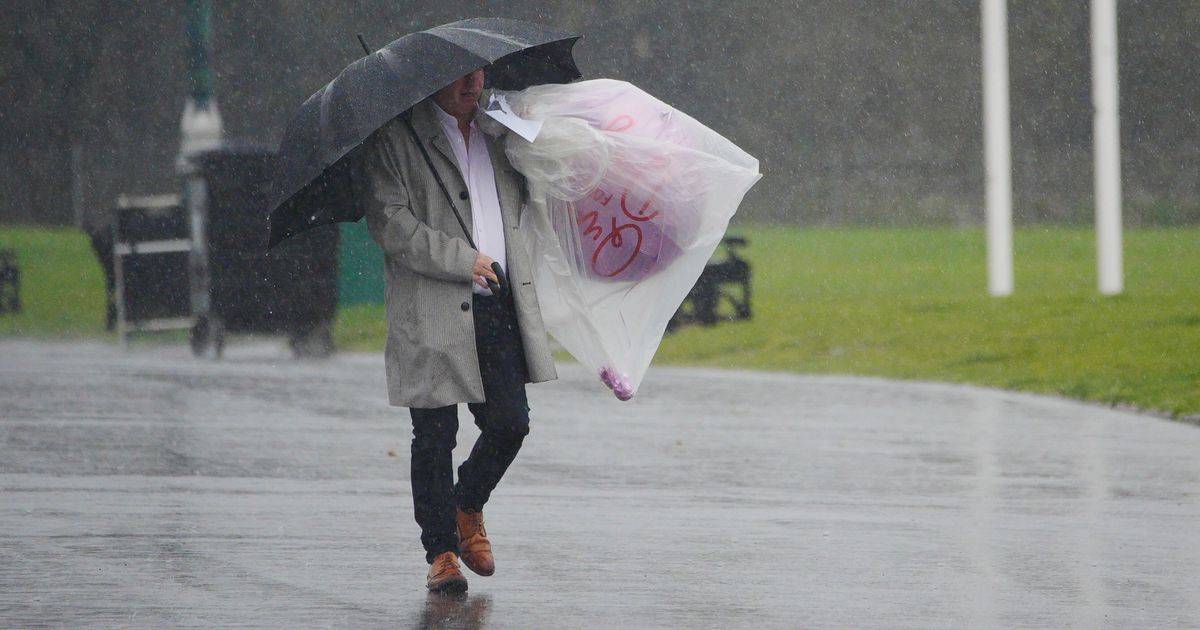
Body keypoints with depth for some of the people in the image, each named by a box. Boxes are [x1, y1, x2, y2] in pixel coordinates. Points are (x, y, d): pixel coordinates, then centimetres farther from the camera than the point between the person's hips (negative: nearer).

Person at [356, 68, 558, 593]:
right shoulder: (395, 137, -4)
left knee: (509, 423, -1)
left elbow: (521, 202, 36)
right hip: (432, 314, -5)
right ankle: (441, 553, 9)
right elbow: (387, 220, -14)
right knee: (434, 437, -2)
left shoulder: (496, 132, 16)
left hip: (499, 309, 5)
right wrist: (461, 260, -16)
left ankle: (469, 511, 26)